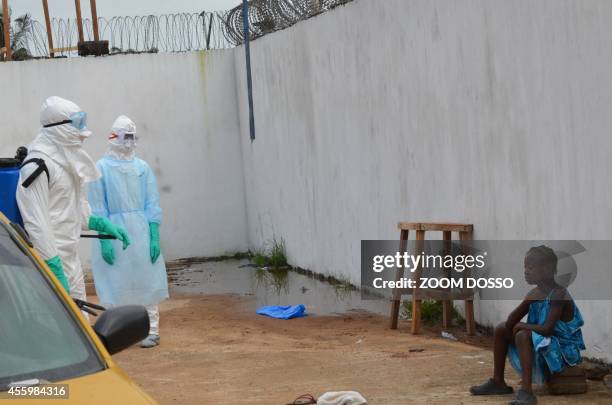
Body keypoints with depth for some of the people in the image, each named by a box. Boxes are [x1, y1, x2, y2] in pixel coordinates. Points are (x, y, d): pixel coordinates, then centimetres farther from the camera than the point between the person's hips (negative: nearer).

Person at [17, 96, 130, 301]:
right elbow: (36, 222, -21)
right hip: (52, 260, -10)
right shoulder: (37, 165, -16)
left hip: (71, 257, 10)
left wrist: (104, 225, 18)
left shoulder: (69, 160, 16)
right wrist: (54, 267, -23)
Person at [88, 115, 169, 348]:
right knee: (116, 285, 3)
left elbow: (152, 205, 3)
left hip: (141, 232, 2)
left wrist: (154, 237, -4)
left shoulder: (142, 167, 2)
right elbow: (98, 209, -5)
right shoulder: (101, 168, -4)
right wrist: (104, 240, -11)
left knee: (147, 282, 5)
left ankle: (151, 331, 13)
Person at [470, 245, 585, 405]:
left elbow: (547, 329, -30)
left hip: (562, 350, -9)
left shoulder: (558, 295, -21)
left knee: (522, 335, -33)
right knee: (501, 329, 10)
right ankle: (498, 382, 14)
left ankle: (526, 391, -42)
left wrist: (521, 325, -17)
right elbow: (510, 323, 3)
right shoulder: (533, 294, 4)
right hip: (540, 344, 9)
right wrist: (527, 302, -13)